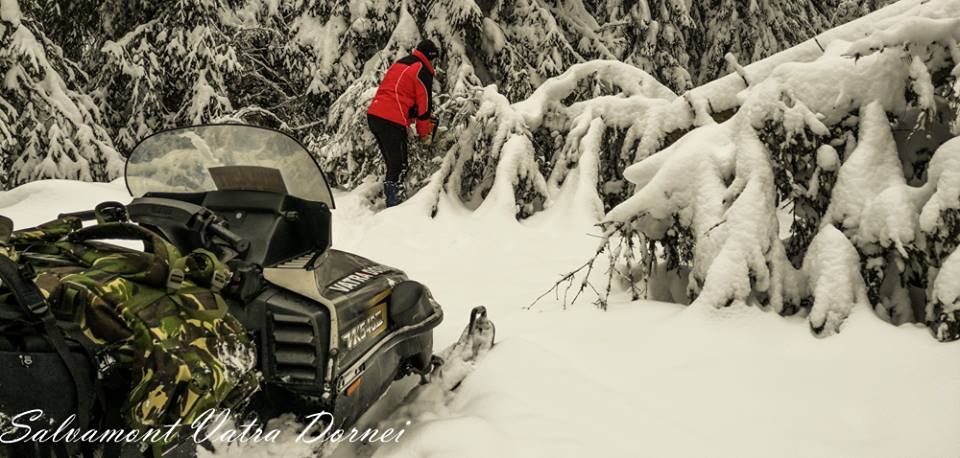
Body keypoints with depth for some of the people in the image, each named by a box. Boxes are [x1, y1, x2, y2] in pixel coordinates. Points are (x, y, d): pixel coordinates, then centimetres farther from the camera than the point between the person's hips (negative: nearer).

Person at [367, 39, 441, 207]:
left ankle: (392, 199, 20)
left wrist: (408, 120, 30)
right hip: (392, 120, -8)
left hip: (374, 115, 8)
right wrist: (424, 133, 10)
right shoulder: (423, 71, -1)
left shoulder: (399, 63, 24)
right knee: (399, 166, -4)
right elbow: (424, 103, -1)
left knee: (392, 162, 17)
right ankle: (394, 204, -8)